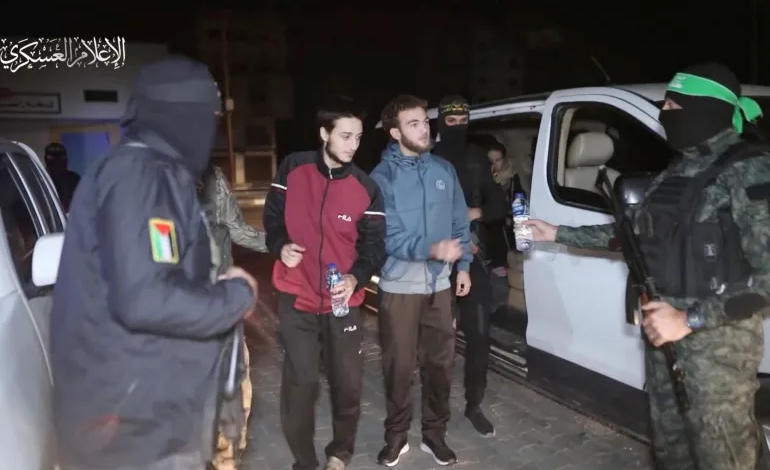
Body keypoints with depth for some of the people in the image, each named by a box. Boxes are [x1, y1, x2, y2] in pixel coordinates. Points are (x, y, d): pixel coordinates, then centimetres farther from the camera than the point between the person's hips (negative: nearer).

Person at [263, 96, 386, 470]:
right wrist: (281, 246, -14)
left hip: (343, 302, 1)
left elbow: (374, 245, -3)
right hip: (297, 299, 0)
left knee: (347, 384, 12)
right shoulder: (293, 169, -4)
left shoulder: (366, 188, -4)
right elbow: (273, 217, 6)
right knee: (300, 385, 6)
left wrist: (356, 277, -22)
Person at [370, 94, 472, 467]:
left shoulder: (444, 170, 4)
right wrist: (432, 249, -30)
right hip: (399, 286, -3)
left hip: (440, 284, 4)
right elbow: (387, 237, -18)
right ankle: (396, 436, 27)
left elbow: (460, 222, 10)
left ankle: (434, 434, 30)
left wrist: (462, 265, 6)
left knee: (440, 362, 12)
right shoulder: (382, 177, -9)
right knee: (399, 365, 8)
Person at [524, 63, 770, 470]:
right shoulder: (677, 171, 9)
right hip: (664, 328, 7)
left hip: (717, 338, -7)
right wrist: (558, 233, 17)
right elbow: (633, 233, 17)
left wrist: (691, 319, -23)